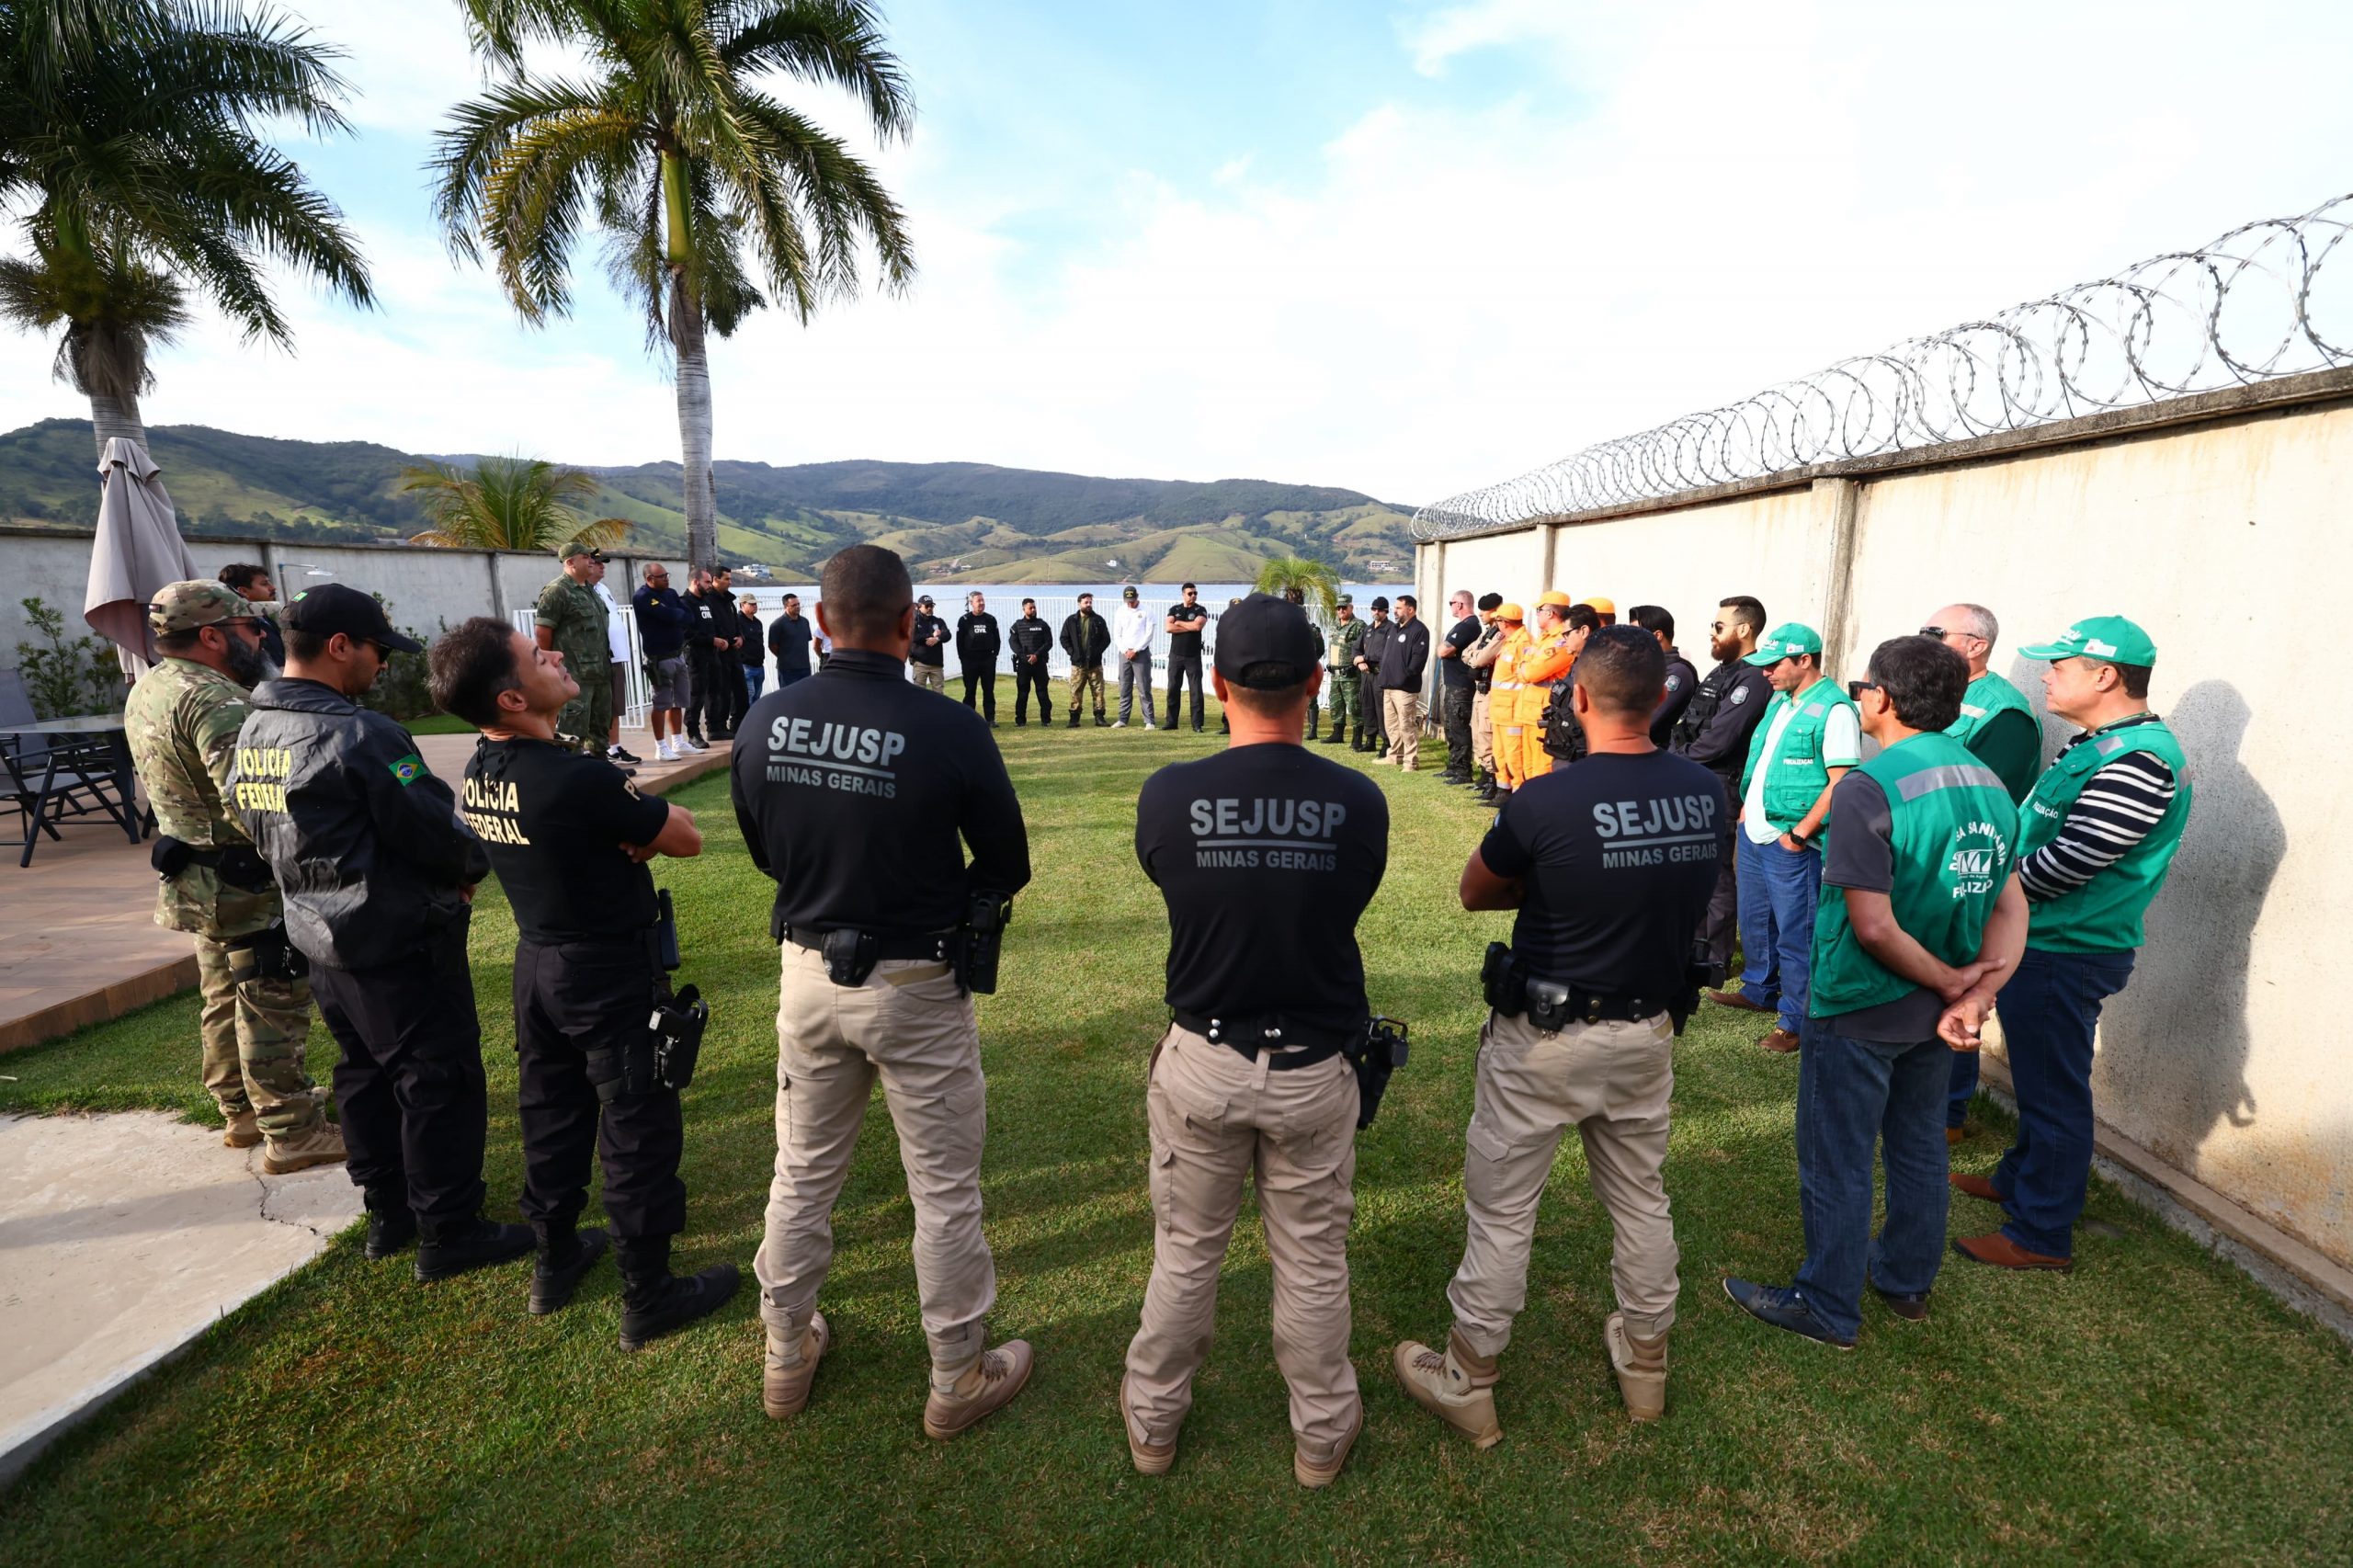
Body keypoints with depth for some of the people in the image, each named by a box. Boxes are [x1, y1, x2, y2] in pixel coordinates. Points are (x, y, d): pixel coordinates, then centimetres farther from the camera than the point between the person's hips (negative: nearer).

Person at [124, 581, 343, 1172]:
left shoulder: (147, 690, 10)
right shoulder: (213, 700, -23)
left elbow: (155, 786, 17)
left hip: (196, 877, 10)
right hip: (246, 883, -10)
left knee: (225, 999, 20)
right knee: (274, 1007, -2)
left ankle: (242, 1112, 33)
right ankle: (293, 1134, 6)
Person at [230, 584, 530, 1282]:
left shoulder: (254, 734, 6)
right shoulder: (360, 735, -23)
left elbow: (262, 830, 14)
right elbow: (436, 831, -21)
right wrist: (475, 865, -1)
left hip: (323, 936, 9)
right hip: (400, 940, -9)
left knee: (367, 1074, 20)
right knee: (441, 1082, 2)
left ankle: (389, 1213, 32)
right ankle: (449, 1233, 11)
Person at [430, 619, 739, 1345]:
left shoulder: (480, 772, -2)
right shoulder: (577, 780, -29)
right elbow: (685, 836, -16)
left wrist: (628, 830, -9)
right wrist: (645, 818, 0)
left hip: (537, 964, 8)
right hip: (611, 974, -8)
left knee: (550, 1115, 22)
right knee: (638, 1133, 7)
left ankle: (555, 1261, 41)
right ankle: (649, 1297, 21)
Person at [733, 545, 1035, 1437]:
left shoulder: (765, 722, -8)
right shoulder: (950, 732, -22)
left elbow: (764, 850, 7)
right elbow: (1006, 868, -9)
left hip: (808, 973, 5)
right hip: (916, 988, -4)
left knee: (803, 1172, 24)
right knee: (943, 1190, 14)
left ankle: (786, 1357, 44)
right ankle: (958, 1378, 33)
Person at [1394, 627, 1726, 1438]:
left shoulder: (1545, 801, -24)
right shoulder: (1708, 793, -7)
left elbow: (1474, 893, -7)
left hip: (1544, 1037, -5)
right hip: (1649, 1029, 6)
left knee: (1501, 1210, 10)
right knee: (1641, 1198, 24)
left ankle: (1467, 1383, 26)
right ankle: (1645, 1365, 45)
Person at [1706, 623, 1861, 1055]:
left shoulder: (1835, 709, -15)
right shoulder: (1779, 701, 12)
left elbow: (1841, 783, -19)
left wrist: (1799, 834, -19)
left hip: (1790, 844, -9)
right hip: (1753, 834, 9)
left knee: (1795, 934, 1)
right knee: (1754, 920, 21)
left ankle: (1796, 1020, 13)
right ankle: (1759, 990, 38)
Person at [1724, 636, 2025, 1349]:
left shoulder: (1868, 787, -24)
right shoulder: (1989, 785, 1)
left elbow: (1873, 927, -27)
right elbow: (2012, 909, -1)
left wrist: (1949, 983, -12)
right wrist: (1974, 995, -9)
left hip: (1859, 1010, -8)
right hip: (1933, 1013, 8)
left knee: (1836, 1161, 8)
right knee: (1919, 1147, 23)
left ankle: (1827, 1308, 24)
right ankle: (1907, 1282, 42)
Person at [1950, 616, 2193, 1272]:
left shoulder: (2136, 761, -22)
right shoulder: (2096, 744, 11)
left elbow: (2064, 865, -25)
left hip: (2066, 953, -10)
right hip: (2039, 941, 10)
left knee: (2052, 1089, 3)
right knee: (2035, 1077, 23)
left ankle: (2042, 1234, 16)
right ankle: (2020, 1177, 40)